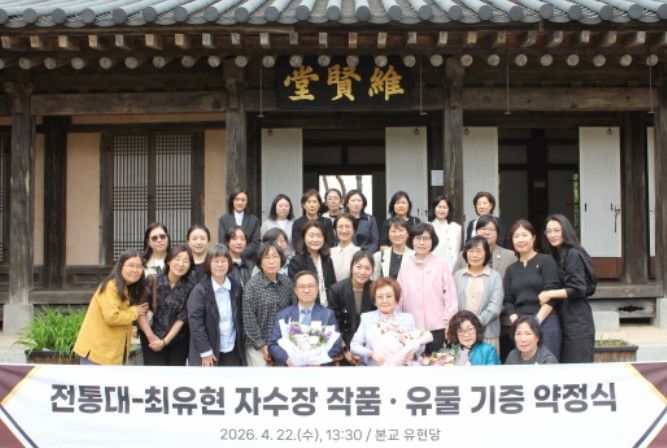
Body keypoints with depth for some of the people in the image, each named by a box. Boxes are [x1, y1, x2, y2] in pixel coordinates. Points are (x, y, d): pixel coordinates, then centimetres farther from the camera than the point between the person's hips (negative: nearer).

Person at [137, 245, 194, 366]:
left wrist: (165, 341, -10)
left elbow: (182, 317, -5)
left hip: (178, 341, 2)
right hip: (152, 340, -2)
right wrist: (151, 336, -10)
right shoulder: (153, 281, -10)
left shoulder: (189, 286, -4)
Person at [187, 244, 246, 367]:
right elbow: (195, 321, -14)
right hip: (209, 352, -4)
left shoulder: (236, 287, 4)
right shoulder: (200, 289, -11)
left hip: (233, 351, 4)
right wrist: (205, 351, -15)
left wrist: (241, 346, 5)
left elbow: (239, 318, 10)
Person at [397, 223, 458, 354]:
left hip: (437, 330, -2)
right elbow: (399, 299, 10)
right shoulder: (405, 269, 7)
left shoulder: (442, 265, -1)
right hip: (411, 331, 3)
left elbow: (451, 297, -1)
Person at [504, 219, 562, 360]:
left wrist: (537, 320, -14)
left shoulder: (546, 261, 3)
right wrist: (515, 321, -5)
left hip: (545, 323, -4)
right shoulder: (511, 269, 17)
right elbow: (508, 301, 12)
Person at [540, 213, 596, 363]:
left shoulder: (573, 255, -10)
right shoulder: (554, 256, 17)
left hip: (577, 321, -9)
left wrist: (550, 294, -18)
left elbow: (578, 289, -15)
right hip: (563, 320, 9)